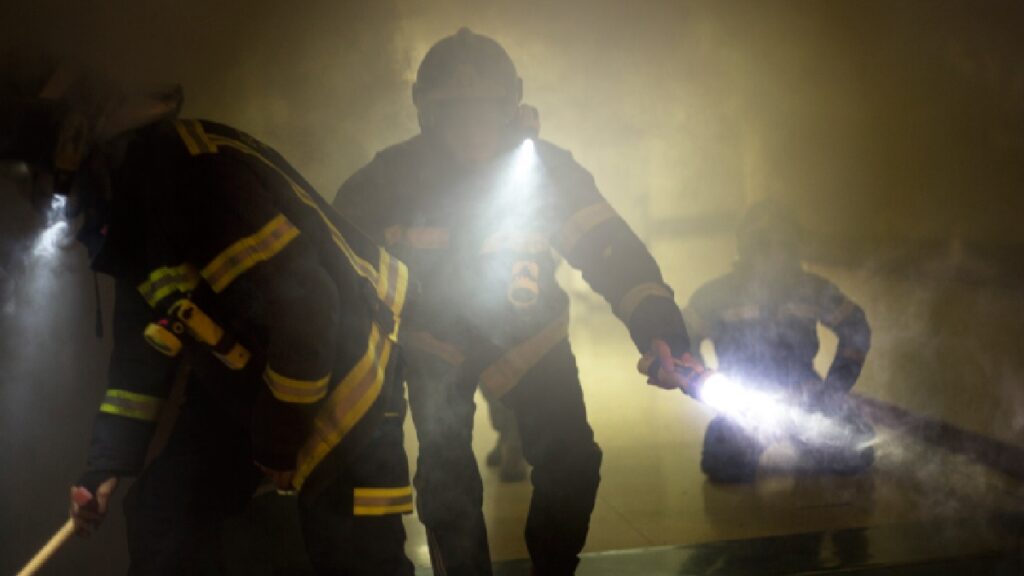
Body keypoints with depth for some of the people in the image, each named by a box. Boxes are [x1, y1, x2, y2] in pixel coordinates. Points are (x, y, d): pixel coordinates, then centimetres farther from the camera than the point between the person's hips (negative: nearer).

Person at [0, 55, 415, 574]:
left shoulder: (192, 170, -27)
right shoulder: (130, 203, 5)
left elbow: (304, 303, -30)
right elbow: (140, 345, 14)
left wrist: (279, 445, -19)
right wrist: (107, 460, 13)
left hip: (337, 369, -9)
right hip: (241, 380, 10)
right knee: (161, 520, 14)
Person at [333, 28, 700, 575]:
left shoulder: (546, 167, -21)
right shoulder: (394, 177, -21)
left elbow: (609, 246, -29)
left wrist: (656, 323, -44)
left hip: (530, 337, 1)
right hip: (436, 342, 0)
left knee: (571, 464, -3)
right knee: (447, 480, -1)